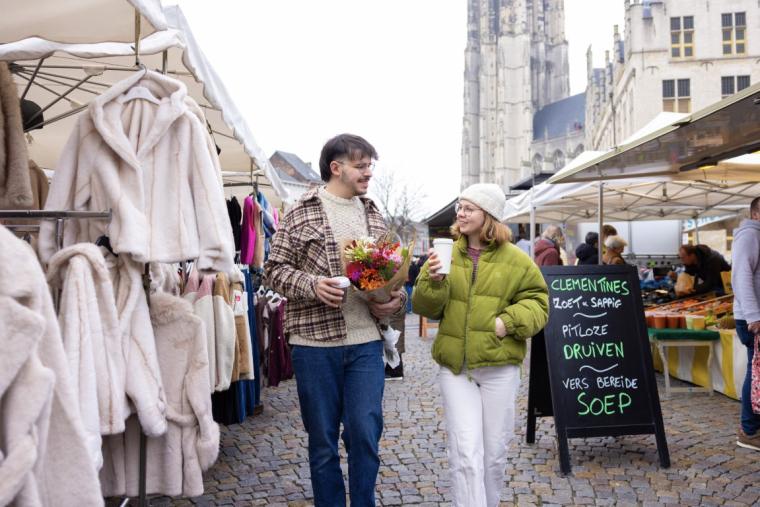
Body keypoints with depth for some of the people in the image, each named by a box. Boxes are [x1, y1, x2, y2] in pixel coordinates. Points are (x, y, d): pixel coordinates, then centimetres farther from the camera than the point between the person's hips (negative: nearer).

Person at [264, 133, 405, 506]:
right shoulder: (301, 212, -1)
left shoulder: (373, 214, 12)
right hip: (315, 343, -3)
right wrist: (311, 285, -18)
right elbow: (274, 269, -1)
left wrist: (395, 301, -2)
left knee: (366, 434, 3)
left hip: (366, 342, 3)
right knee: (323, 440, 10)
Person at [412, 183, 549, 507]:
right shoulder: (447, 254, 5)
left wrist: (509, 322, -14)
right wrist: (433, 281, -15)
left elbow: (536, 303, 3)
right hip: (455, 366, 0)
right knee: (465, 453, -4)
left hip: (499, 366, 0)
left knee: (494, 453, 12)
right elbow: (425, 307, 4)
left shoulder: (515, 259, 0)